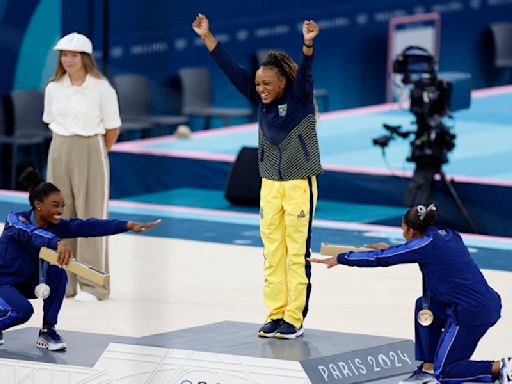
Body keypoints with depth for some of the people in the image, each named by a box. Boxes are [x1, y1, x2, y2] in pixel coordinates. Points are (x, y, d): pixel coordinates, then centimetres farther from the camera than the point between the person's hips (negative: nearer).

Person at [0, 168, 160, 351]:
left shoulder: (57, 225, -9)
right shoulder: (15, 220, -25)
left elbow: (89, 226, -19)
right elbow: (32, 233, -48)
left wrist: (128, 226, -31)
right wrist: (58, 243, -68)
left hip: (30, 282, 6)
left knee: (57, 272, -22)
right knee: (23, 310, -33)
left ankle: (47, 332, -10)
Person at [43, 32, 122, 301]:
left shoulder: (102, 89, -8)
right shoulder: (53, 88, 4)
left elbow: (112, 130, -1)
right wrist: (66, 147, 12)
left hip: (91, 154, -4)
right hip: (60, 154, 4)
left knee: (91, 216, -3)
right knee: (61, 216, 6)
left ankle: (93, 285, 1)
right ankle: (65, 282, 13)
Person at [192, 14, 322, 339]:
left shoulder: (299, 99, -9)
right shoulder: (261, 101, 4)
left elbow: (305, 72, -27)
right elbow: (232, 70, 4)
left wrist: (308, 44, -46)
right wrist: (207, 37, 1)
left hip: (300, 185, -5)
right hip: (270, 185, 5)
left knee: (297, 254, -2)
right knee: (273, 253, 7)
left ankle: (295, 319, 2)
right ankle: (276, 315, 12)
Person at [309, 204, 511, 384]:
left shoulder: (424, 245, -10)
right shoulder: (447, 235, 11)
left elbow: (379, 259, -4)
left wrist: (339, 259, 6)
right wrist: (389, 249, 40)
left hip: (472, 313, -8)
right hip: (490, 302, 8)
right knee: (425, 305, 25)